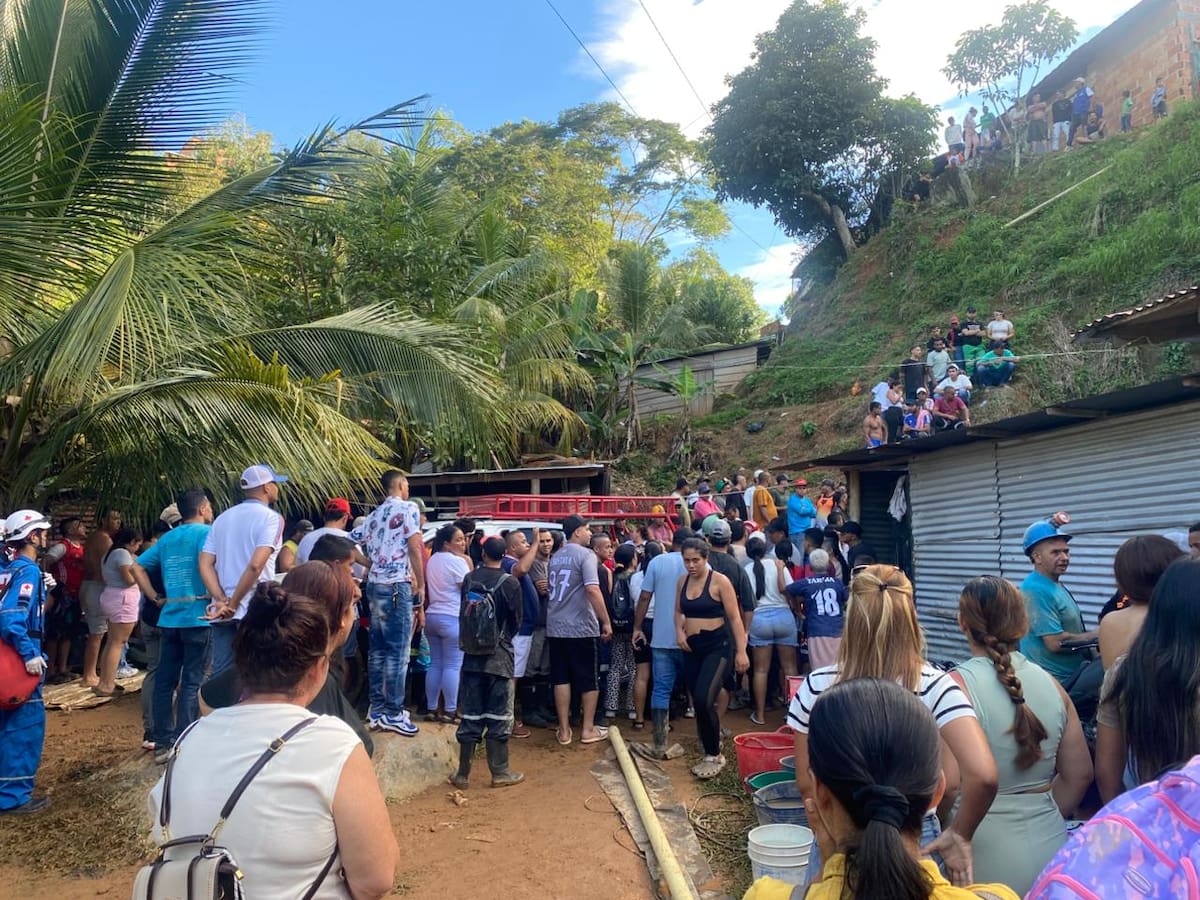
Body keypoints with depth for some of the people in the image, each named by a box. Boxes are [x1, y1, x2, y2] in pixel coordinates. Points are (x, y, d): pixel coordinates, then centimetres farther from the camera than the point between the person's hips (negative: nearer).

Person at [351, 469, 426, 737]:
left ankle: (376, 708, 17)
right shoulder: (408, 509, -5)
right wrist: (421, 585, -7)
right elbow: (414, 549, -12)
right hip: (397, 586, -8)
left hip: (375, 584, 8)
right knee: (398, 651, -4)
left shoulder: (374, 515, 17)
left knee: (378, 648, 11)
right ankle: (393, 713, -2)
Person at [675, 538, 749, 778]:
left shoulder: (719, 581, -11)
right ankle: (708, 751, 27)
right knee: (698, 702, 11)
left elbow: (734, 617, -10)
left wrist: (741, 651, -13)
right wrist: (679, 631, -1)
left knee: (704, 700, -18)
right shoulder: (682, 582, 5)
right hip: (691, 648, 6)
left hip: (717, 647, -6)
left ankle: (715, 755, 0)